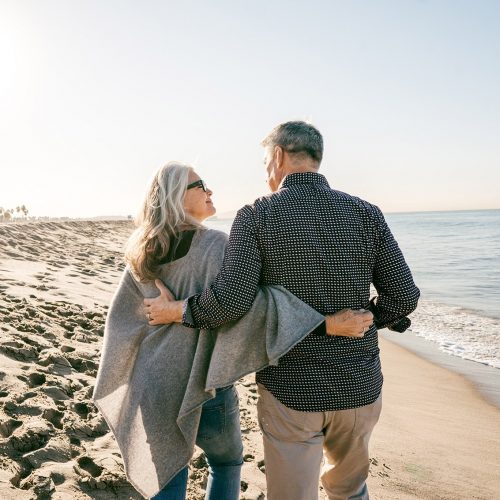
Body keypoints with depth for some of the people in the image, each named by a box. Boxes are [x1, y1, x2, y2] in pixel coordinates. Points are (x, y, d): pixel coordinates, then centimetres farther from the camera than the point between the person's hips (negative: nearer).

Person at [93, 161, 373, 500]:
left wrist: (125, 379, 20)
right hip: (200, 384, -5)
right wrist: (328, 323, -35)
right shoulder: (215, 246, -19)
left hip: (154, 382, 5)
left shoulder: (143, 255, 1)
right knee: (227, 462, 23)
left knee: (168, 471, 22)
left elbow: (123, 316, 7)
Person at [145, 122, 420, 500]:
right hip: (360, 387, 4)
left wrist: (177, 311, -3)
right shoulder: (366, 213, -3)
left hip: (291, 392, -3)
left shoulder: (255, 217, -11)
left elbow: (231, 300, -21)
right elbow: (404, 296, -4)